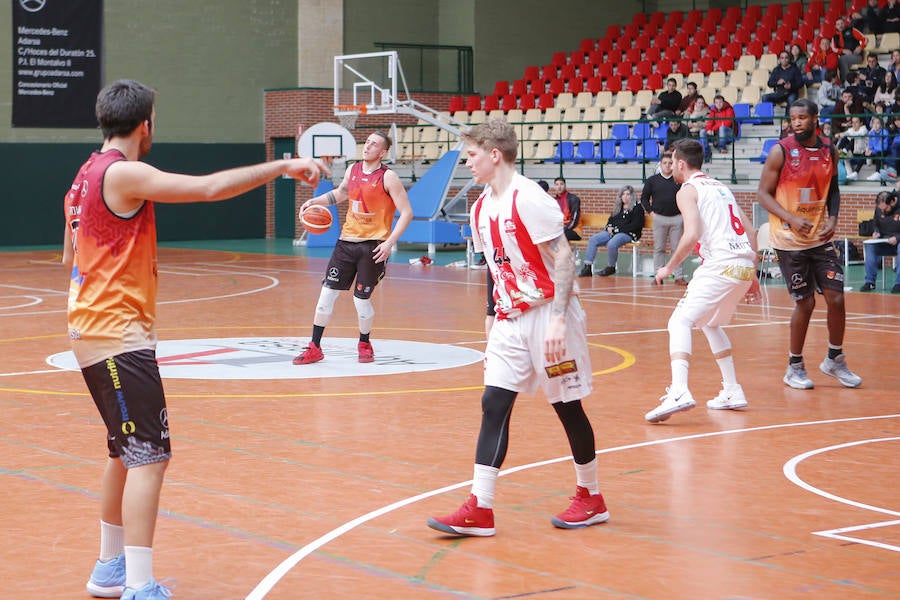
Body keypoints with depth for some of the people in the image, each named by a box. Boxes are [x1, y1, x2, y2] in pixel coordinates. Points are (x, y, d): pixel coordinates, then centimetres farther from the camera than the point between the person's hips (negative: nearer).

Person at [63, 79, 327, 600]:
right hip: (120, 335, -10)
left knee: (128, 454, 20)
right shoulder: (124, 173, -16)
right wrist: (282, 166, -19)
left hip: (94, 331, 11)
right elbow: (211, 187, -24)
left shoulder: (87, 176, 15)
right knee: (149, 458, -12)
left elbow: (71, 258, 24)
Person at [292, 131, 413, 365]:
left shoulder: (388, 178, -10)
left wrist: (390, 242, -20)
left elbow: (406, 212, -12)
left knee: (361, 298, -1)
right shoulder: (352, 170, 7)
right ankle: (314, 348, 7)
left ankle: (364, 344, 25)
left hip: (373, 246, -5)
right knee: (327, 291, 0)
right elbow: (340, 193, 29)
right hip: (347, 241, 5)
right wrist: (314, 201, 14)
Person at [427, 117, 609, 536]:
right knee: (494, 404, -2)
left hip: (547, 316, -7)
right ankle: (480, 510, -3)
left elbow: (563, 258, -18)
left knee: (567, 405, 3)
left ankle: (591, 498, 20)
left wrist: (558, 319, -23)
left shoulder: (529, 199, -15)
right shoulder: (481, 208, 9)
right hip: (510, 320, 7)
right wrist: (494, 316, 17)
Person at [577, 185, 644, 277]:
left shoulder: (637, 207, 2)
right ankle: (587, 267, -21)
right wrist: (609, 227, 5)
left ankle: (611, 267, -13)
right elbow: (611, 220, 30)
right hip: (613, 232, 7)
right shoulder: (618, 207, 25)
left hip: (628, 234, -7)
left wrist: (618, 229, -13)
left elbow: (635, 225, -9)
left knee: (612, 244, -37)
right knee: (593, 239, -15)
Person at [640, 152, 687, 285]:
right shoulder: (652, 180, 5)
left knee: (677, 248, 1)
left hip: (677, 218, 0)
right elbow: (644, 198, 10)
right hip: (659, 218, 0)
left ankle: (679, 276, 3)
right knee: (659, 248, 3)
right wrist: (650, 212, 0)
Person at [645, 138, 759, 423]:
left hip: (721, 265, -8)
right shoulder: (720, 187, 25)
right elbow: (750, 232, 23)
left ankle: (679, 392, -30)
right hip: (745, 265, 8)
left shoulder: (688, 190, 1)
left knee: (680, 322, -10)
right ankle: (732, 392, 24)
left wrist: (669, 267, -3)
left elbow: (692, 235, -15)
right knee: (710, 323, 27)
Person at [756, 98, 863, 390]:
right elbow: (763, 193, -8)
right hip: (789, 241, -4)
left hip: (820, 238, 4)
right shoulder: (781, 151, -9)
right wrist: (792, 220, -21)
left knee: (836, 298, 1)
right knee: (805, 303, -2)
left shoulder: (829, 152, 4)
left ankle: (835, 360, 21)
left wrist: (832, 219, -2)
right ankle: (795, 367, 16)